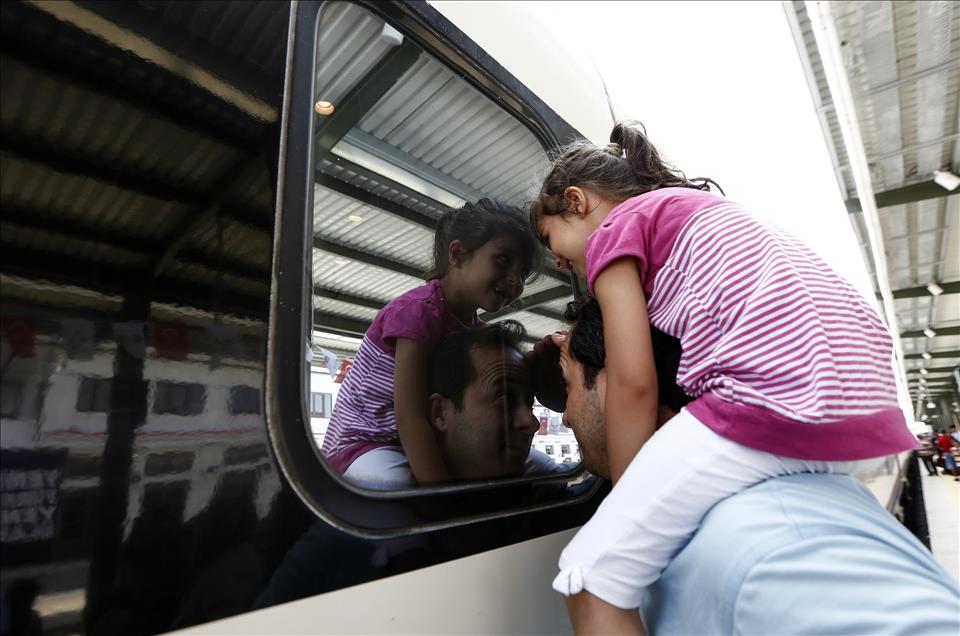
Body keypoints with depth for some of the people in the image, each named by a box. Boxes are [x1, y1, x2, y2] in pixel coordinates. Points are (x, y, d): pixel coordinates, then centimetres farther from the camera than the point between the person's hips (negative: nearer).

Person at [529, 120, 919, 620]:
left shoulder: (614, 229, 5)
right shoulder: (691, 205, 29)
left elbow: (633, 383, -5)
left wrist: (628, 502, 5)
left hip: (771, 395, -10)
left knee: (592, 576, -1)